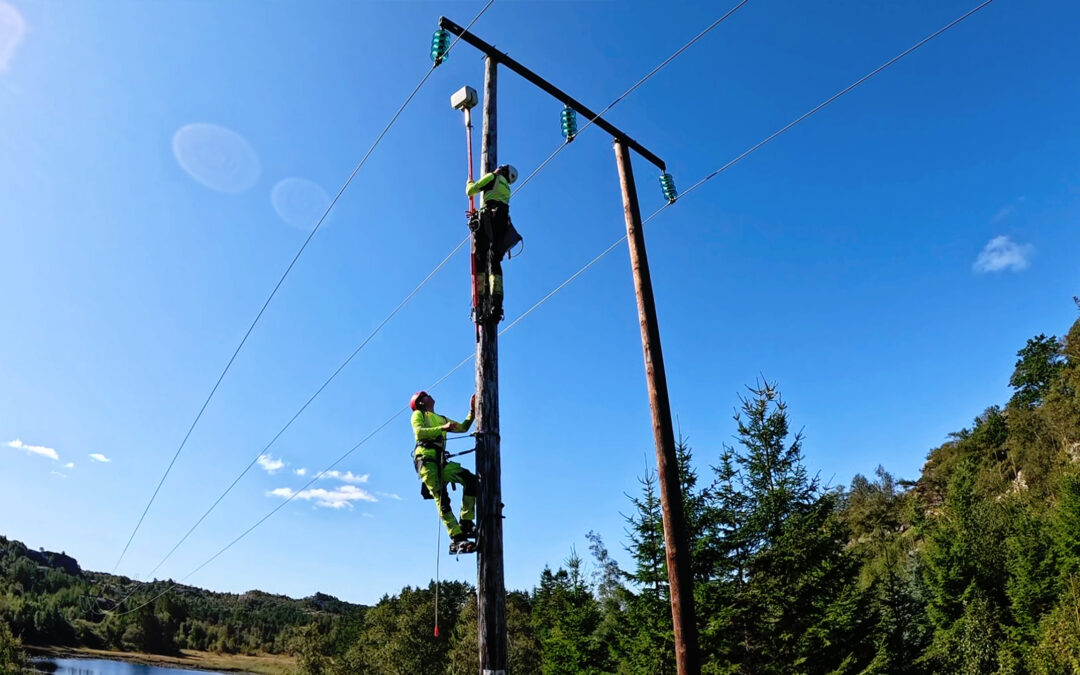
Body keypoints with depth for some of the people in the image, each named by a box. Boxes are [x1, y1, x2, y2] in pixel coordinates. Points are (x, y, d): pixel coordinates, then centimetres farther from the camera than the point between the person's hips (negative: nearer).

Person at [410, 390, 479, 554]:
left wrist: (472, 411, 22)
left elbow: (463, 427, 32)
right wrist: (443, 428, -15)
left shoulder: (442, 419, 34)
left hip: (440, 461, 6)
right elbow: (419, 432, -5)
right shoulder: (418, 414, 15)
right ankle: (456, 539, -22)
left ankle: (466, 523, -11)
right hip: (425, 458, -6)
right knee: (441, 497, -15)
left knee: (471, 480, -14)